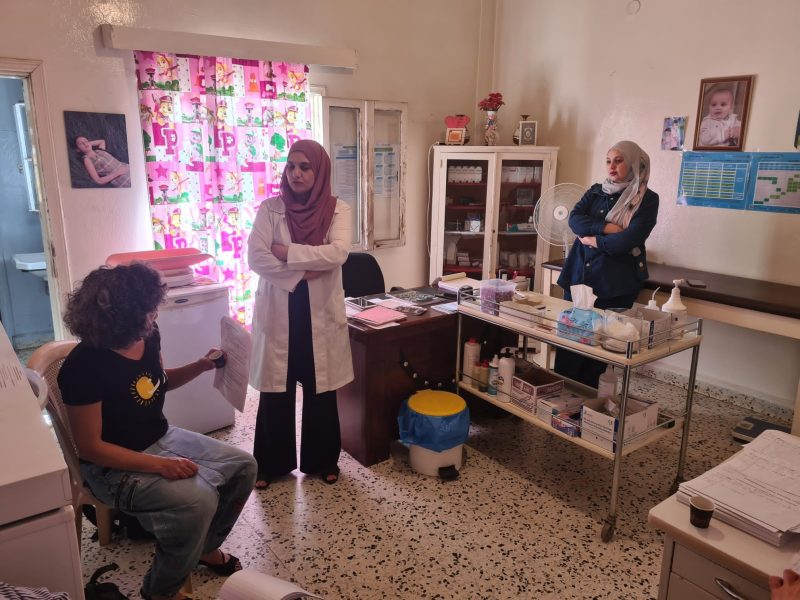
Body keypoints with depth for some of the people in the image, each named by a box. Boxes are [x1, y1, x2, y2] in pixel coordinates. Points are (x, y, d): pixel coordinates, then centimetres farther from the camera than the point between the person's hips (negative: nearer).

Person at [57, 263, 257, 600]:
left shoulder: (148, 337, -5)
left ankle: (206, 547, 23)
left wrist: (200, 366, -2)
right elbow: (90, 447, -22)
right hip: (114, 465, -8)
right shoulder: (84, 367, -27)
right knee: (197, 501, -28)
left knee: (244, 467, -1)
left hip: (163, 438, 8)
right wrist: (159, 465, -28)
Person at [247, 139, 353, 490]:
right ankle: (272, 463, 29)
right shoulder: (270, 209, -1)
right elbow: (255, 258, -12)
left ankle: (322, 460, 31)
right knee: (275, 392, 10)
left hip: (320, 314, 0)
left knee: (321, 391, 12)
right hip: (278, 312, 0)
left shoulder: (337, 210, -2)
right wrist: (302, 273, -19)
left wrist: (286, 252, -17)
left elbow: (338, 254, -18)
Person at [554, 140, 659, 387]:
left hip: (615, 283, -4)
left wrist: (594, 240, -6)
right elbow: (574, 219, -3)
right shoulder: (595, 191, 13)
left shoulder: (647, 199, -1)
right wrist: (606, 227, -15)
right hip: (579, 274, 4)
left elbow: (629, 240, -14)